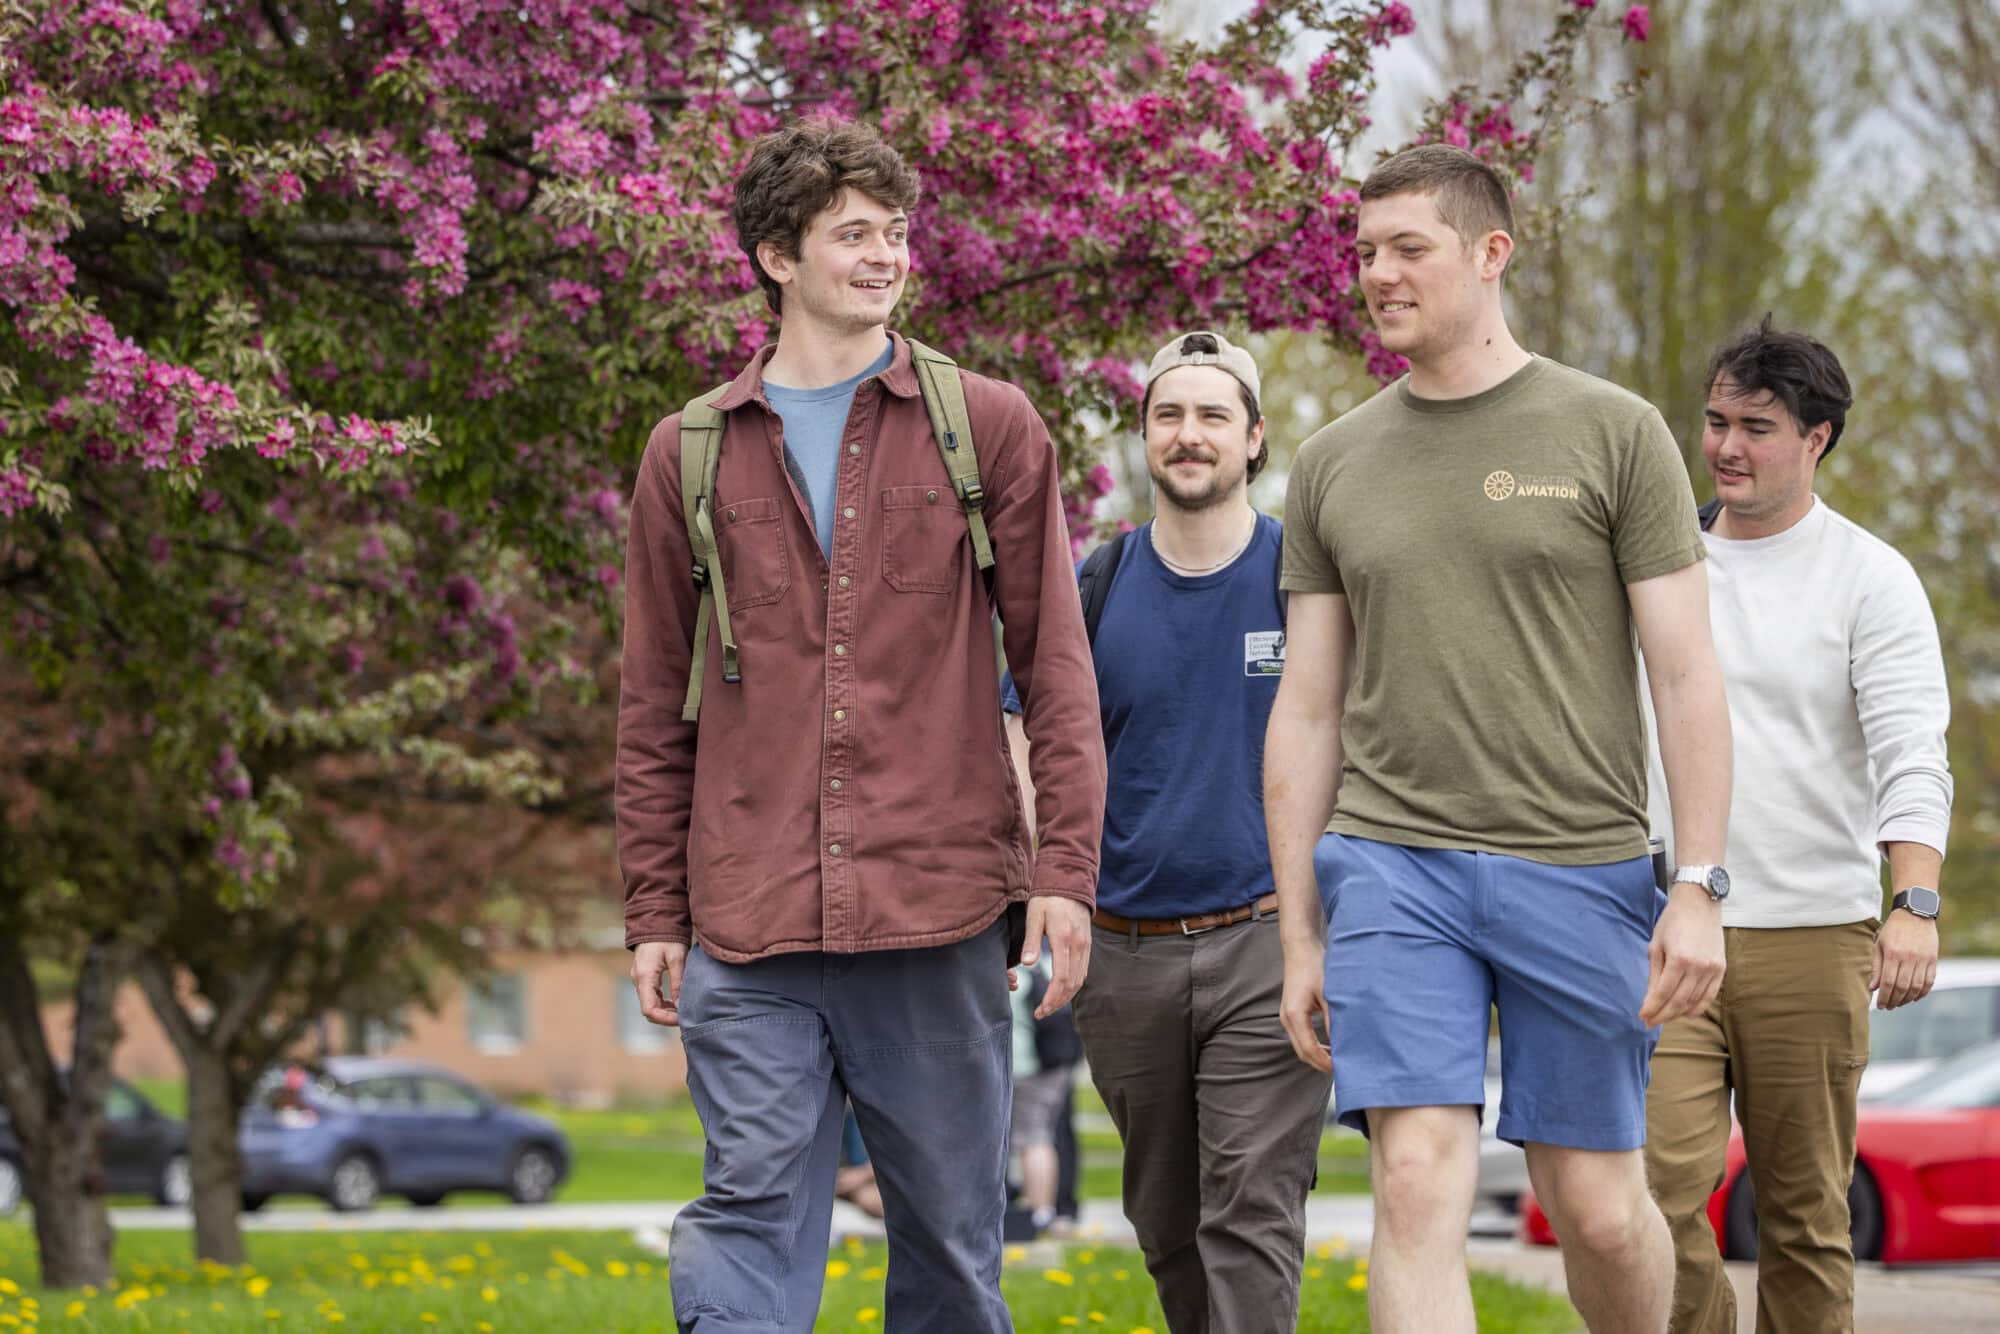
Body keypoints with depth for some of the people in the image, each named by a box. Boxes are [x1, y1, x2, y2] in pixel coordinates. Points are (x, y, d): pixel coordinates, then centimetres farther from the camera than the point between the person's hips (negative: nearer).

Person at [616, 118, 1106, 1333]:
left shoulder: (991, 429, 7)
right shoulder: (690, 453, 10)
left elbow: (1057, 664, 4)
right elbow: (657, 707, 13)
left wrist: (1066, 869, -5)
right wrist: (655, 911, 8)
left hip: (940, 914, 0)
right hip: (749, 924, 0)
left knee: (950, 1228, 6)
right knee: (750, 1213, -6)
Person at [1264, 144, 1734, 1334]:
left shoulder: (1614, 434, 2)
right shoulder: (1334, 464, 10)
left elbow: (1688, 676, 0)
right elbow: (1307, 711, 13)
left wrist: (1700, 889, -8)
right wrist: (1300, 935, 10)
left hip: (1581, 869, -1)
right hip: (1393, 866, 2)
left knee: (1599, 1208, 6)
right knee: (1419, 1186, -11)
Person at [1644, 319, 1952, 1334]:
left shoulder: (1869, 578, 1)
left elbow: (1913, 757, -9)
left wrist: (1916, 905, -24)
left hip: (1812, 936, -2)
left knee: (1804, 1214, 3)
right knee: (1655, 1186, -13)